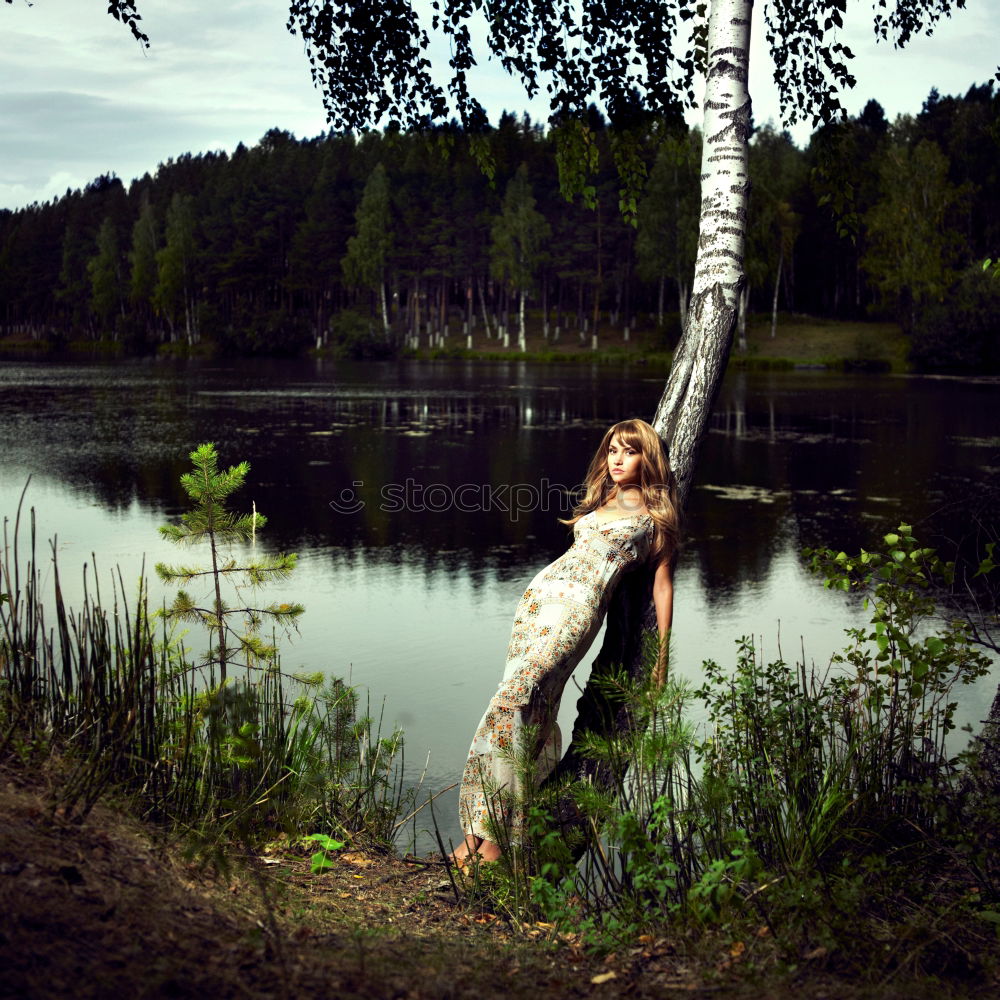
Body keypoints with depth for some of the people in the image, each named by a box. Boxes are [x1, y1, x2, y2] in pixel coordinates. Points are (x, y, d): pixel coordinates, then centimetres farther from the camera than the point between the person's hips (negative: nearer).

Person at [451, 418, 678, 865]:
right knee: (534, 706, -4)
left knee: (515, 698, -20)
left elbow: (662, 584, 8)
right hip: (542, 589, 6)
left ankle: (488, 832, -19)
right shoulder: (600, 500, 25)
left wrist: (662, 656, 8)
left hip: (580, 605, -6)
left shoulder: (656, 515, 9)